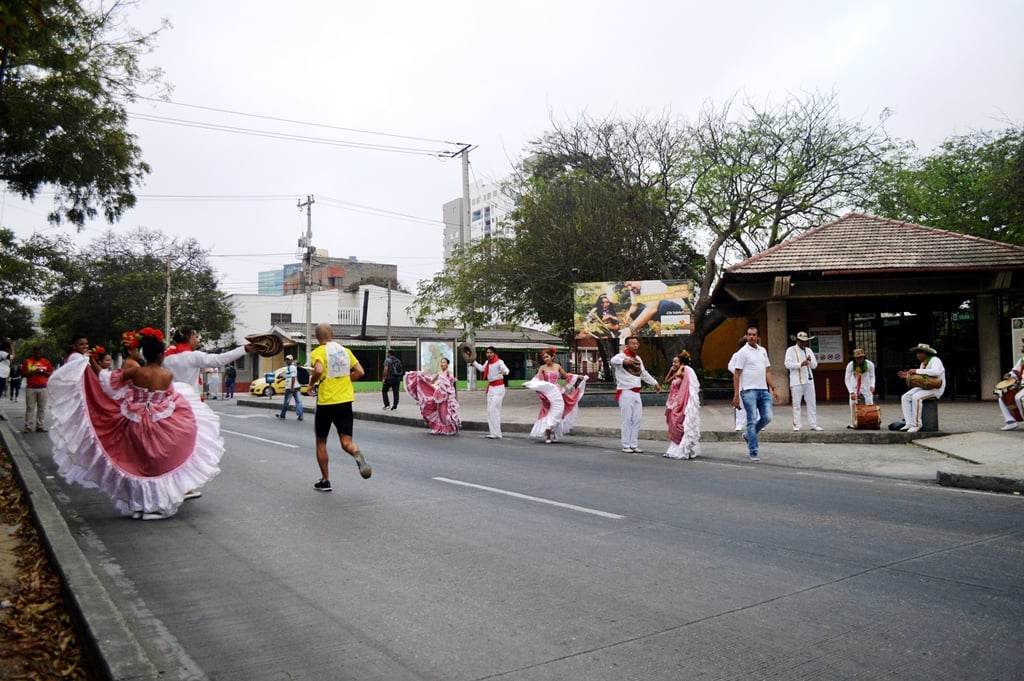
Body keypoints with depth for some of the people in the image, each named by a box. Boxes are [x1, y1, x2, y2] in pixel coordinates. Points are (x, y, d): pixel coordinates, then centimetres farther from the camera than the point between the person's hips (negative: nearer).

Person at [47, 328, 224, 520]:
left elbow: (107, 379, -2)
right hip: (160, 429, -2)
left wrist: (92, 362, 10)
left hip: (136, 427, 2)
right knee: (158, 464, 12)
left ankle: (137, 505, 24)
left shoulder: (135, 372, -9)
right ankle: (156, 506, 11)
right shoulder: (168, 375, -11)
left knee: (138, 465, 17)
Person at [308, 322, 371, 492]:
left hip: (326, 402, -3)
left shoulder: (318, 352, -5)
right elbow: (359, 371, 4)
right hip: (345, 401, 3)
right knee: (346, 442, 1)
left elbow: (318, 370, -24)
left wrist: (312, 384, -5)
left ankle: (325, 481, 20)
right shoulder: (345, 350, 10)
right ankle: (358, 455, -34)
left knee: (321, 442, 15)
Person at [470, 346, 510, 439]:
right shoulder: (487, 362, 9)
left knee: (494, 410, -15)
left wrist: (504, 372, -56)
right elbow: (481, 368, 29)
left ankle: (496, 434, -12)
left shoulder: (499, 362, -16)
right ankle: (492, 431, 19)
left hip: (498, 388, -9)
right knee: (490, 410, 11)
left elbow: (506, 369, -33)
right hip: (491, 388, 9)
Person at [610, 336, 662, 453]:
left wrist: (655, 383, 32)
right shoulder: (622, 356, -9)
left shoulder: (638, 358, 16)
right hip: (625, 392, -7)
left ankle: (633, 445, 16)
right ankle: (626, 446, 2)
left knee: (637, 419, 8)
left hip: (636, 393, 8)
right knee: (627, 420, -5)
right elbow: (613, 360, -35)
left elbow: (644, 373, 31)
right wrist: (624, 361, -56)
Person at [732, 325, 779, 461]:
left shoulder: (763, 351, 15)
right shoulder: (743, 352, -4)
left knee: (767, 417, 1)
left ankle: (748, 435, 25)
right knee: (752, 420, -4)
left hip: (763, 390, 6)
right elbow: (737, 374, -7)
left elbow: (767, 372, 19)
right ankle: (753, 452, 3)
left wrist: (773, 389, 10)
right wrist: (736, 395, -12)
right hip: (749, 391, -6)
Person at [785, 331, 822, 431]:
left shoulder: (809, 350, 17)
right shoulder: (791, 350, 2)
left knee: (812, 403, 4)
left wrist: (810, 361, -7)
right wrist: (801, 364, -19)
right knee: (796, 404, -1)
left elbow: (815, 365, 14)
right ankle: (796, 425, 3)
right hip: (796, 381, -5)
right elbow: (787, 364, -10)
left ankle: (813, 425, 9)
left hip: (809, 380, 5)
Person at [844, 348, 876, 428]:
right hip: (855, 386, -1)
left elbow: (872, 376, -4)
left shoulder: (870, 365, -22)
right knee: (853, 404, -10)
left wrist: (872, 385, -24)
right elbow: (847, 380, -20)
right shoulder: (850, 365, -25)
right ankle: (853, 424, -4)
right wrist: (851, 392, -30)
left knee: (870, 404, -5)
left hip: (866, 386, 1)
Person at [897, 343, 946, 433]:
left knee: (916, 397, -33)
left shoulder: (935, 360, -14)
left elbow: (935, 372, -35)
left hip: (935, 388, -9)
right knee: (905, 397, -12)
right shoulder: (923, 363, 15)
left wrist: (916, 370, -31)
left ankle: (916, 424, -25)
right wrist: (908, 376, 4)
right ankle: (909, 423, -17)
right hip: (923, 387, 9)